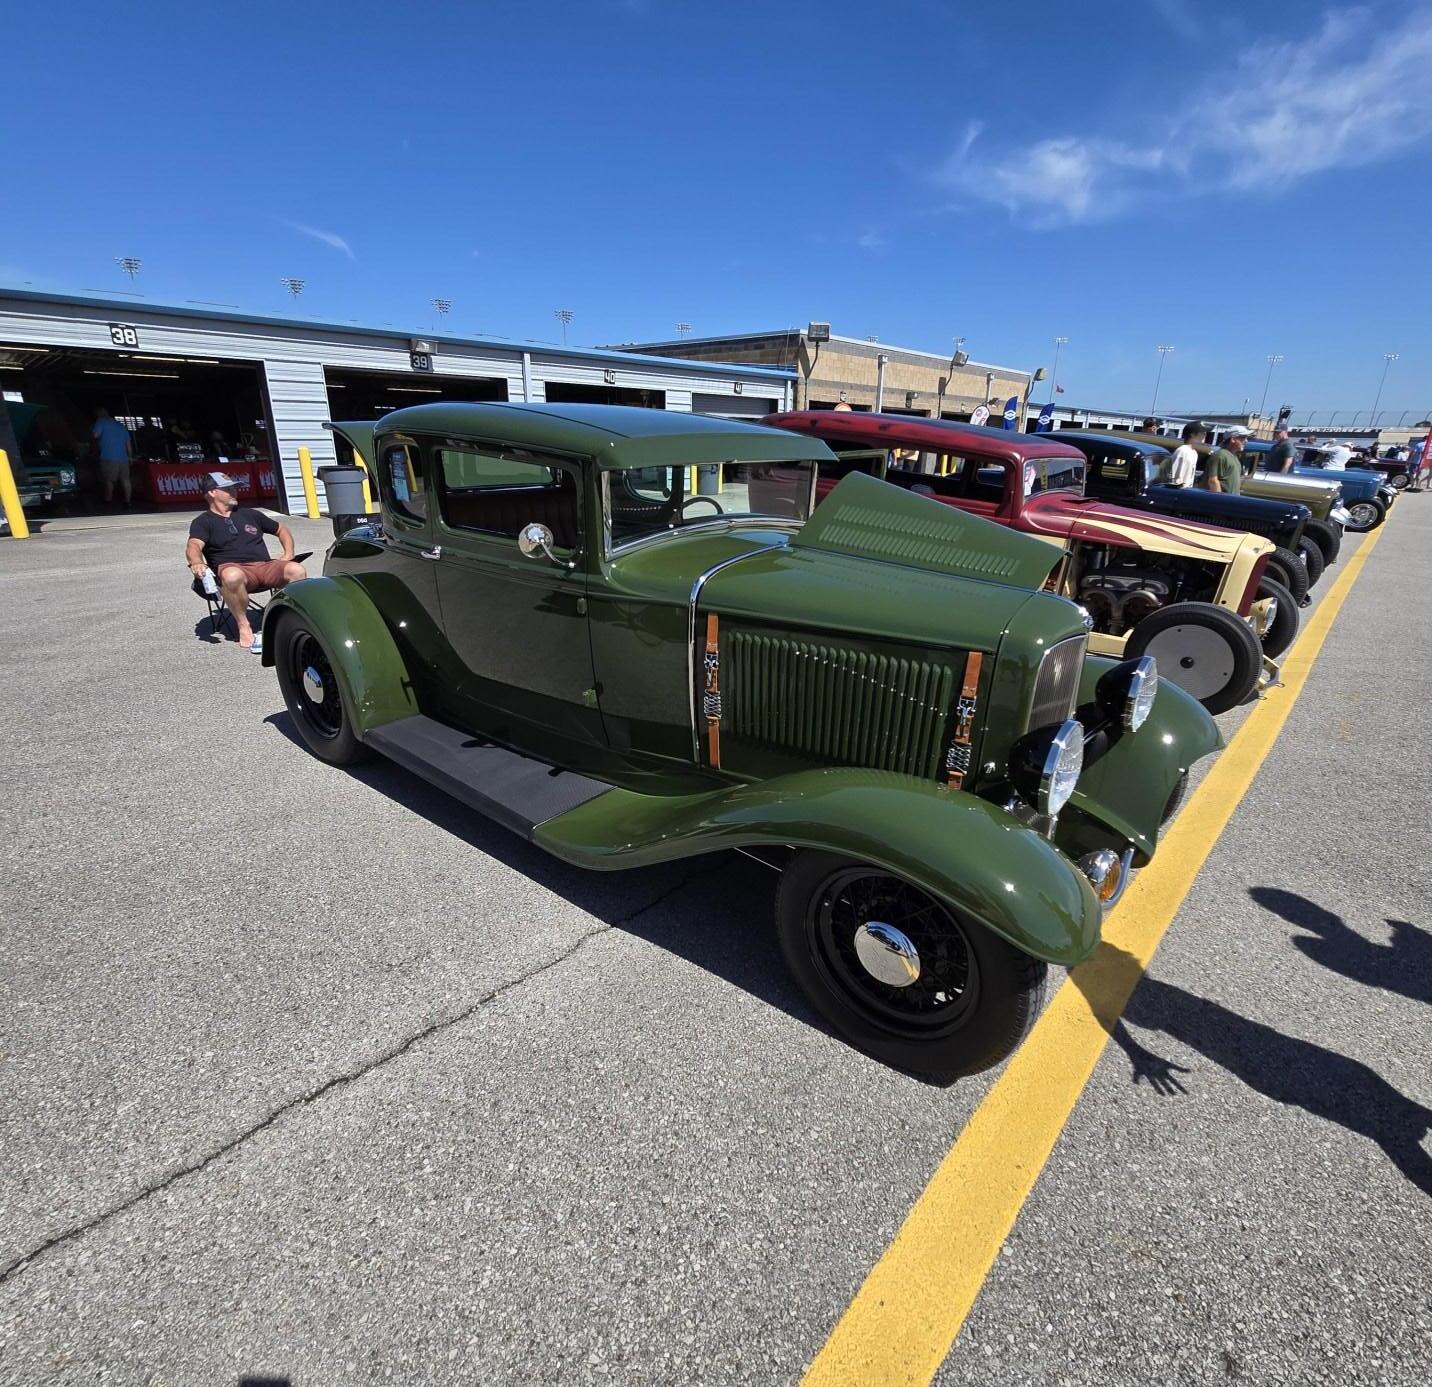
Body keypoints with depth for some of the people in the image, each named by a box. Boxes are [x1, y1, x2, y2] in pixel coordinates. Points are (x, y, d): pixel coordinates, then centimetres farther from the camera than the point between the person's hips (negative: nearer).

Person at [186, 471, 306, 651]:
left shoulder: (249, 514, 28)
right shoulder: (203, 522, 13)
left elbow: (282, 530, 35)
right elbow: (193, 546, -6)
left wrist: (288, 554, 15)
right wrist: (196, 563, -31)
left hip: (265, 566, 4)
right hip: (233, 567, -3)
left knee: (296, 570, -28)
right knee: (232, 576, -42)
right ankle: (243, 627, -26)